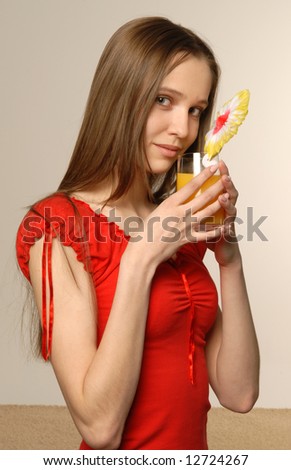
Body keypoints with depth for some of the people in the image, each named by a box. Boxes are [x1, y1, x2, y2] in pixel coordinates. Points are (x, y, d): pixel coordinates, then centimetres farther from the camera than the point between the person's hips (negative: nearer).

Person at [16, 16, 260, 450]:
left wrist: (229, 255, -13)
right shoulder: (56, 226, -17)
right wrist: (140, 259, -26)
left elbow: (238, 393, -4)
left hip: (196, 448, 6)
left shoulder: (180, 228, 2)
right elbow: (99, 427, -24)